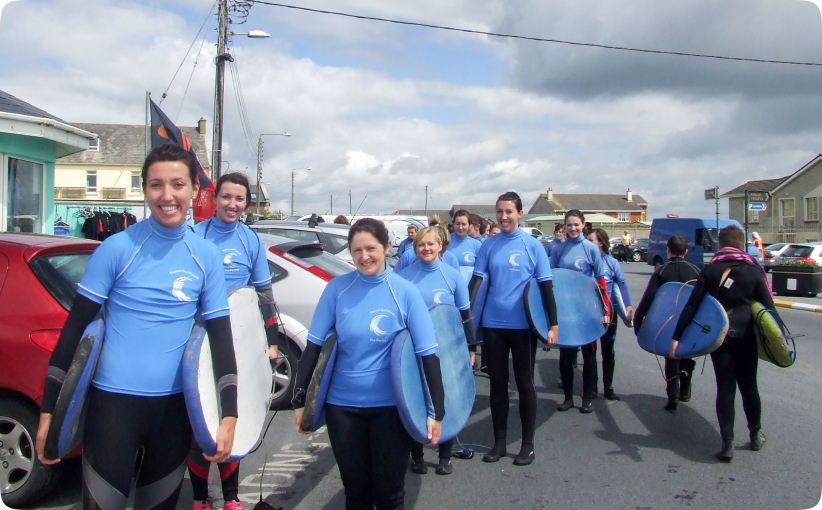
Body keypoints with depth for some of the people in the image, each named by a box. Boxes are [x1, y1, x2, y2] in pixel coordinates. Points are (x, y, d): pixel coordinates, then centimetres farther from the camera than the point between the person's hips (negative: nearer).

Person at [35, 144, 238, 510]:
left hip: (176, 407, 3)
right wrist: (49, 410, -4)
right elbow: (75, 327, -3)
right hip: (113, 401, -3)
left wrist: (229, 416, -4)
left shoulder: (208, 257, 1)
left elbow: (221, 337, 2)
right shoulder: (117, 249, -7)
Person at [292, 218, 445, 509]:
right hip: (342, 404, 2)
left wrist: (437, 412, -12)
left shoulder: (405, 291, -8)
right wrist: (300, 399, -1)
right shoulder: (337, 288, -4)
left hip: (390, 405, -1)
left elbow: (428, 353, -8)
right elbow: (314, 345, 1)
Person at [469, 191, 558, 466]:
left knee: (524, 383, 8)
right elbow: (476, 281, 4)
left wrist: (553, 325, -7)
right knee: (497, 382, 11)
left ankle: (528, 444, 22)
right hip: (493, 324, 3)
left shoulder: (532, 245, -3)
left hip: (523, 325, -2)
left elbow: (546, 286, -3)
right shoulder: (489, 245, 3)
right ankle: (499, 441, 25)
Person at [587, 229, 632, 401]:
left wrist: (628, 307, -16)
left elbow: (622, 284, -6)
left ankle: (608, 387, 21)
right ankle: (591, 386, 21)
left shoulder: (612, 262, -4)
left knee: (608, 351, 10)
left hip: (607, 313, -1)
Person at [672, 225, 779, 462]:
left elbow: (691, 306, -4)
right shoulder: (754, 271, 1)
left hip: (718, 336, 0)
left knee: (725, 387, 3)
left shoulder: (710, 270, 1)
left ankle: (727, 444, -1)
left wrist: (677, 336, -5)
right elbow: (769, 307, -3)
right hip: (745, 336, 1)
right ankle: (756, 435, 30)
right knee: (749, 385, 15)